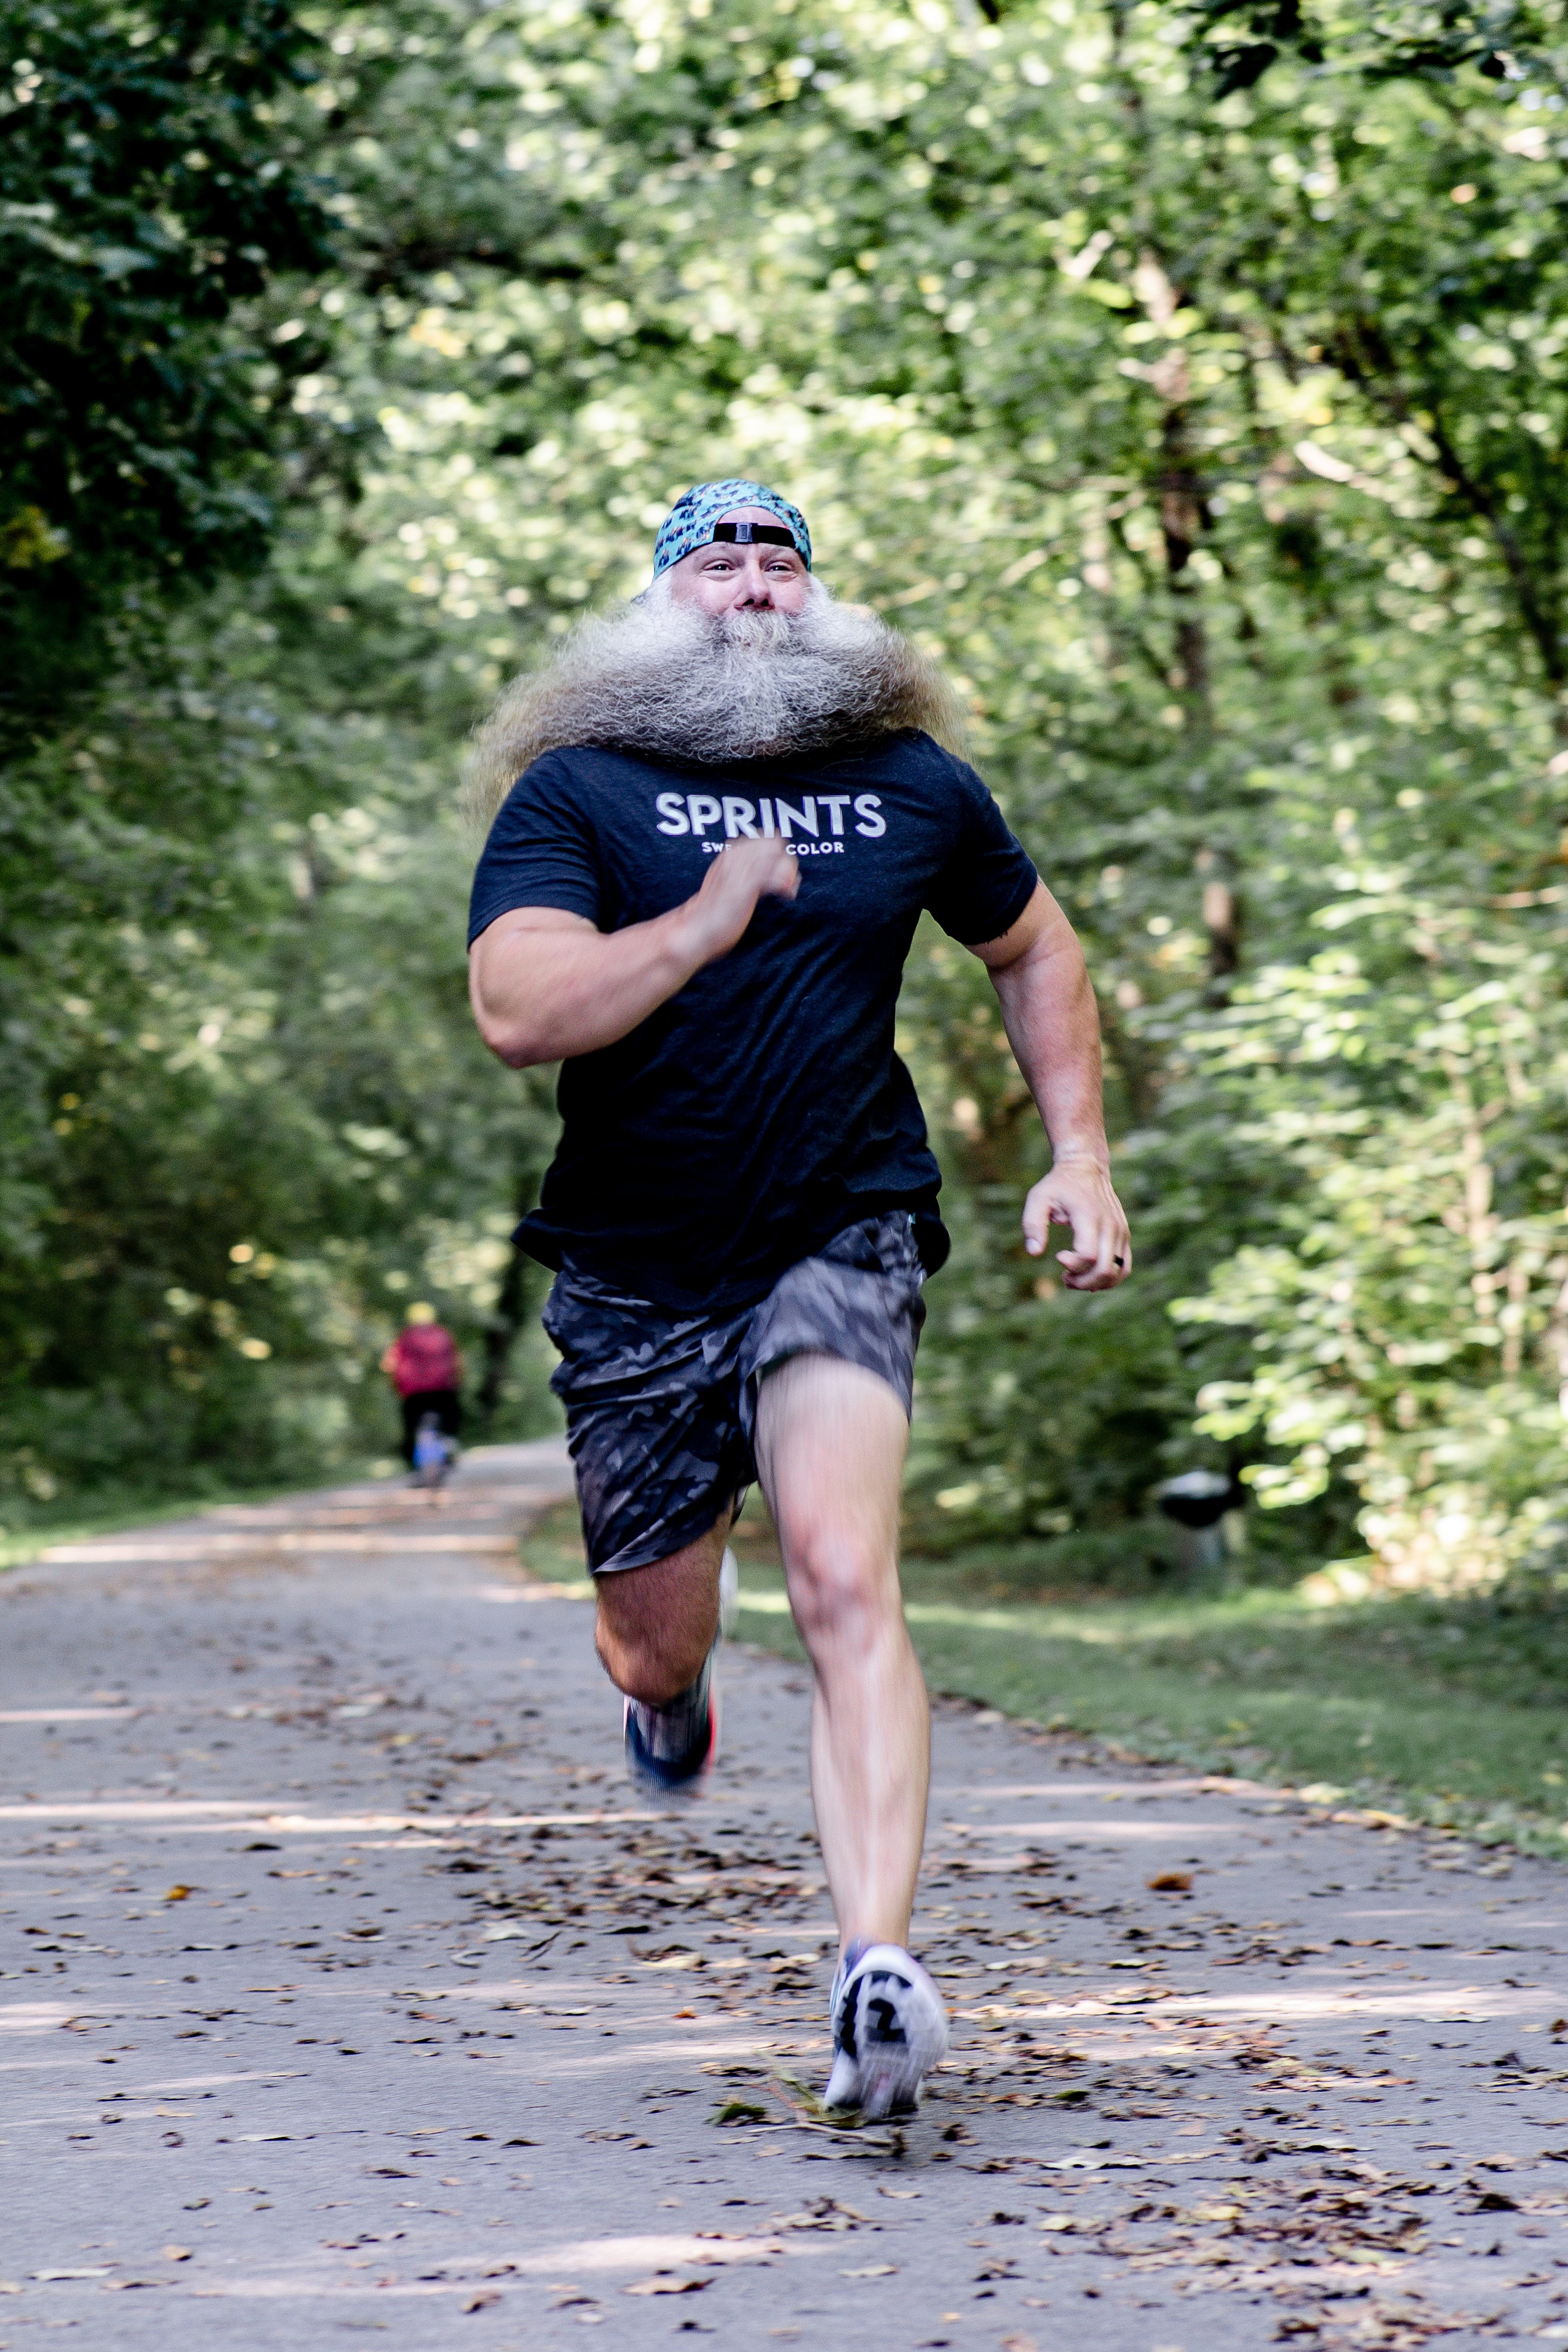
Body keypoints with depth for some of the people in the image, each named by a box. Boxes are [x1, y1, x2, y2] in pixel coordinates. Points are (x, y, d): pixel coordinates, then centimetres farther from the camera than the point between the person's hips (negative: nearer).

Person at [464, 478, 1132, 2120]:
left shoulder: (915, 784, 5)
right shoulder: (575, 790, -4)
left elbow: (1034, 951, 23)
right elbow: (515, 1011, -18)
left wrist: (1078, 1154, 13)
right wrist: (705, 922, -23)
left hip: (841, 1245, 0)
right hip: (632, 1275, 0)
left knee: (844, 1581, -23)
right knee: (654, 1651, 11)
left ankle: (876, 1969, -31)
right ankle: (671, 1701, 52)